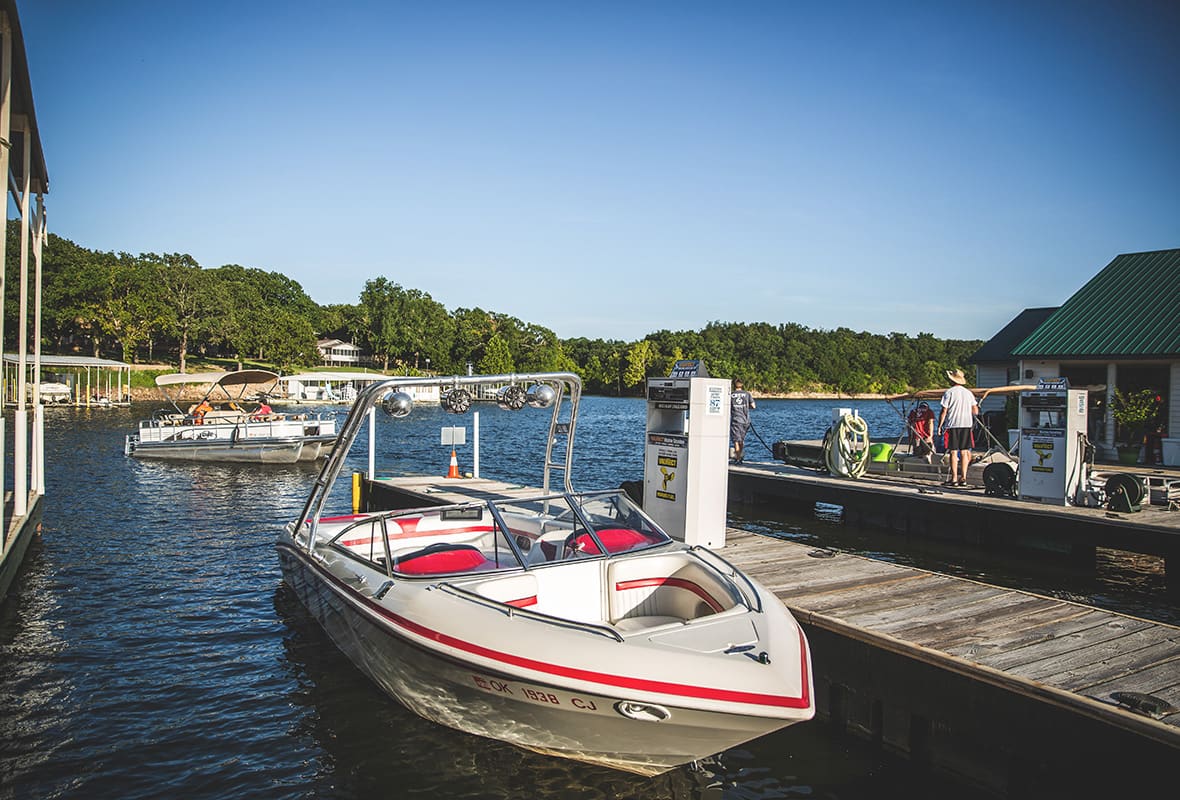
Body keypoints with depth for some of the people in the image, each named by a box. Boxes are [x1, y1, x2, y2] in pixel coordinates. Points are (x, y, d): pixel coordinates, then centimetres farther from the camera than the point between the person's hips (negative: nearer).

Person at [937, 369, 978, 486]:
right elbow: (975, 411, 11)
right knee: (964, 452, 8)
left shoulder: (949, 393, -6)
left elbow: (944, 411, -8)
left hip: (953, 425, -4)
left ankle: (954, 478, -3)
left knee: (953, 452, -2)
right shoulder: (968, 393, 9)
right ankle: (963, 478, 8)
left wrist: (939, 426, 0)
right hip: (966, 424, 4)